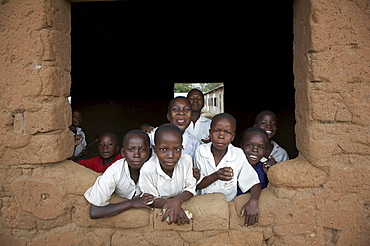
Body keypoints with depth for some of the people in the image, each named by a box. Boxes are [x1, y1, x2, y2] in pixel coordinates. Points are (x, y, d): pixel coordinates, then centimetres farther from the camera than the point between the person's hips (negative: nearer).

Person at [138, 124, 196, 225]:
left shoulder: (186, 160, -17)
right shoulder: (147, 169, -23)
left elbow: (190, 188, -7)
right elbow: (152, 200, -12)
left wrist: (177, 200, -26)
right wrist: (170, 205, -30)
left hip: (183, 203, 3)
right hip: (159, 209, -2)